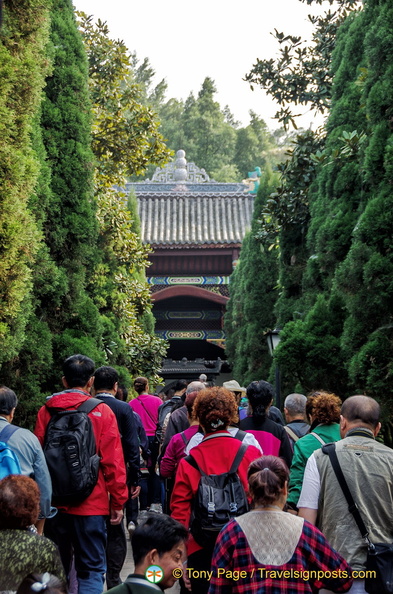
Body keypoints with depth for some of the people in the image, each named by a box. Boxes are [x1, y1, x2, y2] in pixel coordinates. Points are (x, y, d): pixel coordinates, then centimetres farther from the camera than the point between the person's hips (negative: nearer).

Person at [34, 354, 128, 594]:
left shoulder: (47, 411, 0)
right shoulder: (102, 412, -8)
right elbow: (113, 462, -9)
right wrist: (118, 501, 0)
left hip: (55, 502, 3)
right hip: (91, 503, -3)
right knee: (92, 569, 5)